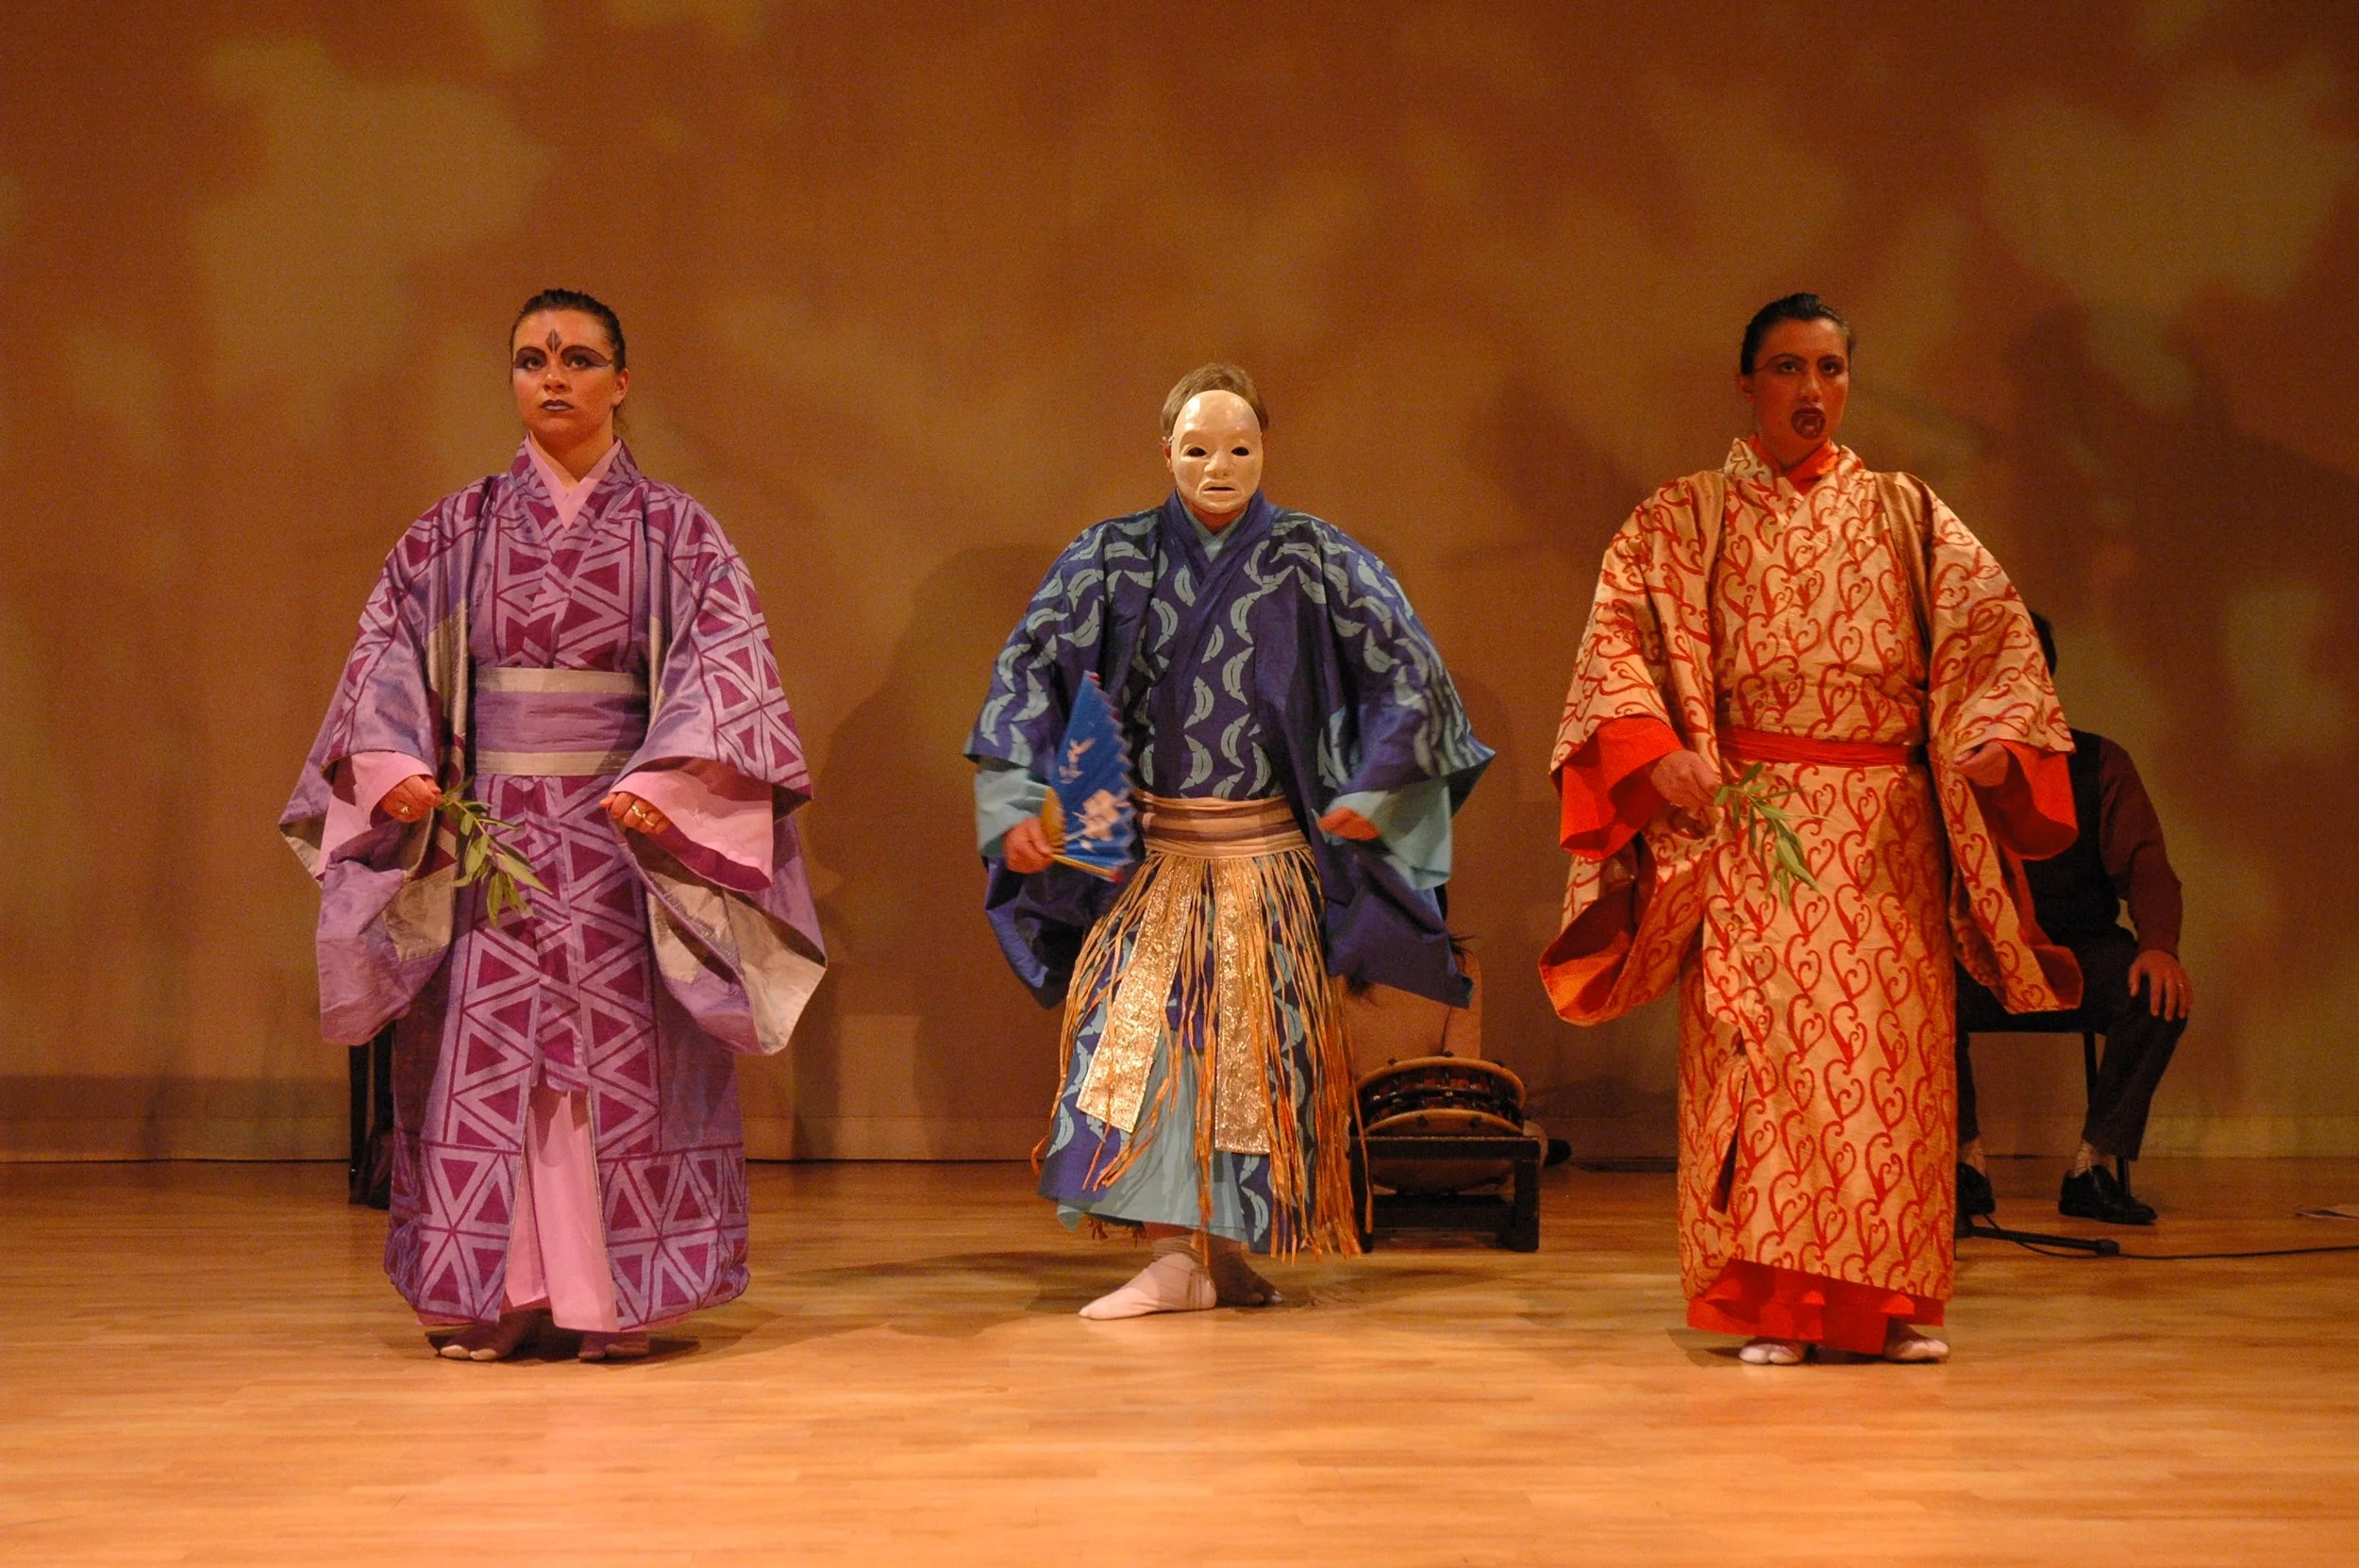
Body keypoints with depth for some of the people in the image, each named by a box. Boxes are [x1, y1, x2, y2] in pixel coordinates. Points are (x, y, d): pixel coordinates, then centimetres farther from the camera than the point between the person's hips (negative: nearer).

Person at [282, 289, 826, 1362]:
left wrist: (666, 787, -19)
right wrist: (395, 769, -11)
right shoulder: (453, 534, 9)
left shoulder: (674, 532, 4)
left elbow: (726, 670, -5)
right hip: (483, 833, 2)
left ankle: (615, 1298, 5)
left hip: (621, 835, -1)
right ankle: (489, 1297, 7)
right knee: (485, 1058, 0)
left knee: (622, 1057, -2)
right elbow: (385, 659, 6)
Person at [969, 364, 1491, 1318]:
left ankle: (1227, 1246, 9)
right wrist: (1019, 805, -7)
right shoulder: (1113, 560, 3)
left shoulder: (1313, 561, 0)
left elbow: (1407, 669, 3)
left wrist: (1370, 792, -4)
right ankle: (1179, 1258, -4)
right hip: (1148, 852, 1)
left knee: (1248, 1040, 0)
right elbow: (1030, 668, 3)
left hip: (1269, 855, -1)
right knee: (1142, 1032, -7)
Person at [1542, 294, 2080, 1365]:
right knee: (1761, 1043, -7)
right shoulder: (1684, 521, 9)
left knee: (1890, 1043, -3)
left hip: (1887, 832, 2)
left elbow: (1995, 626, 8)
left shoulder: (1906, 515, 15)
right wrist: (1654, 750, -17)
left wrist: (1992, 737, -10)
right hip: (1746, 824, -2)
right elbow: (1615, 633, 0)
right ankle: (1768, 1301, -1)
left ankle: (1891, 1298, 4)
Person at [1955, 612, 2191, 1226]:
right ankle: (1967, 1161, -18)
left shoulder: (2098, 763, 8)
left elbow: (2145, 866, 0)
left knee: (2160, 993, -30)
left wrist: (2158, 946, -20)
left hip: (2078, 947, 1)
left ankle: (2091, 1168, -19)